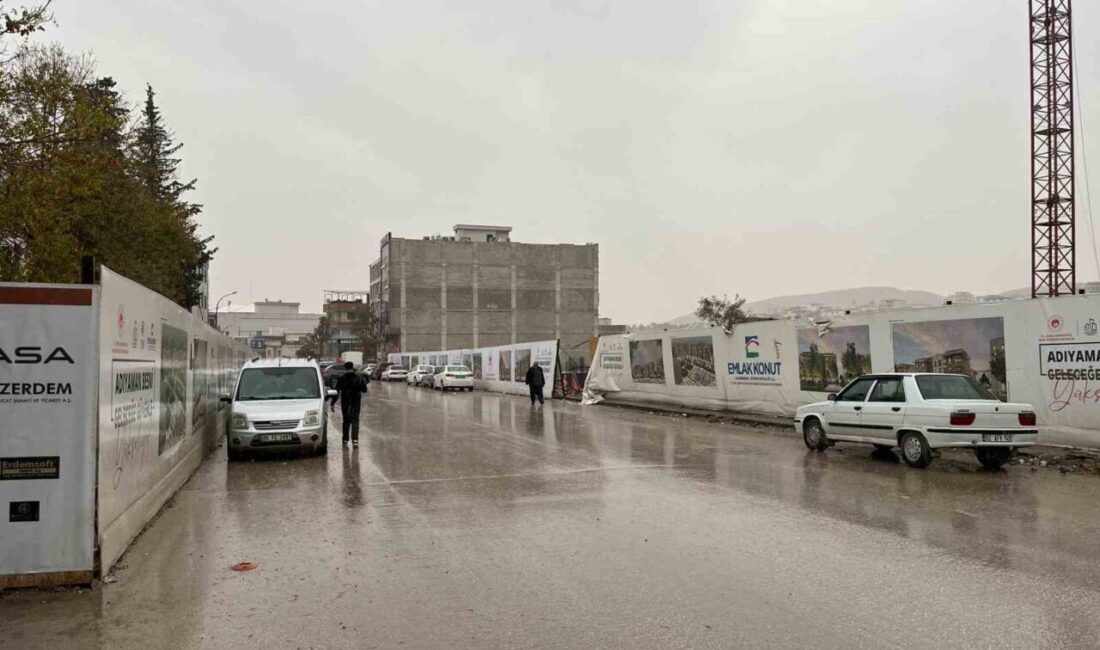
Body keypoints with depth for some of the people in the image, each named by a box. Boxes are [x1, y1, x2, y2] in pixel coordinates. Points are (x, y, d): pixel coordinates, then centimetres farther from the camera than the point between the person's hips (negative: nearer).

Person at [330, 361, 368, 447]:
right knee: (355, 420, 0)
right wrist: (364, 381, 22)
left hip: (345, 402, 0)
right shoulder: (359, 377, -2)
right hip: (356, 401, 0)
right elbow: (364, 389, 3)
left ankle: (345, 440, 17)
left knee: (346, 420, 13)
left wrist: (333, 403, -4)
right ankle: (355, 439, -17)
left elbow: (337, 391, -6)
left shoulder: (341, 378, -4)